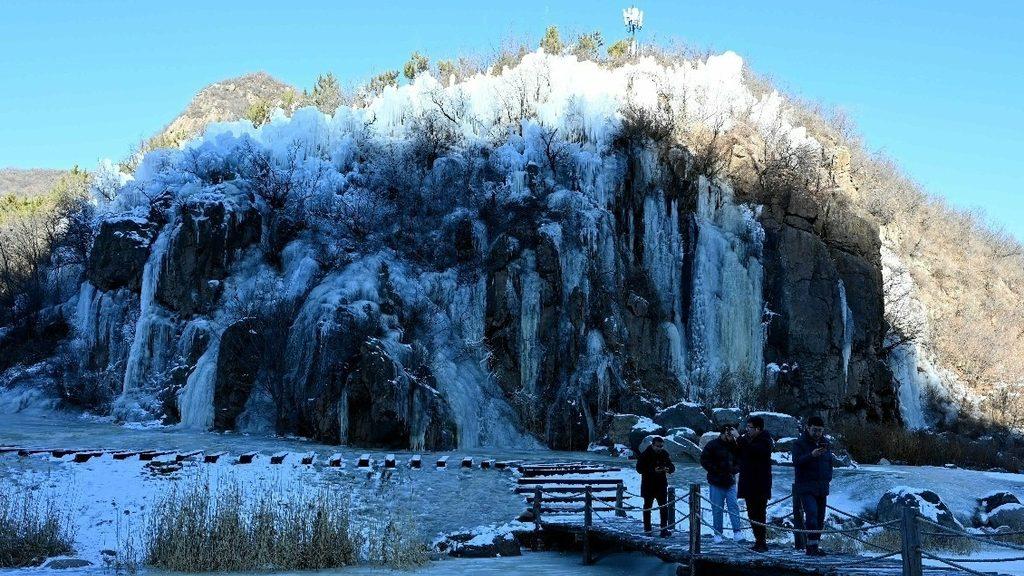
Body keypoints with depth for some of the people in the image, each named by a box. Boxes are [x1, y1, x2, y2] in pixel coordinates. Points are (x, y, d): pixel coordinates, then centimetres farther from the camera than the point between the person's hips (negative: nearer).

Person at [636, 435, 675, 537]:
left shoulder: (664, 454, 3)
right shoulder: (645, 455, -9)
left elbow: (672, 467, 7)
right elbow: (639, 468, -15)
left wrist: (668, 469, -19)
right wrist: (653, 470, -27)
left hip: (661, 485, 3)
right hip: (648, 486, -3)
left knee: (664, 507, -1)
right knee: (647, 507, 9)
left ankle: (664, 529, 2)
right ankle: (647, 529, 19)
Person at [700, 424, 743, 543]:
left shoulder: (735, 446, 8)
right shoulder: (713, 445, -4)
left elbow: (740, 462, 16)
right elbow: (704, 460, -6)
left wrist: (733, 470, -4)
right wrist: (716, 471, -13)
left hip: (730, 483, 3)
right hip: (716, 484, -3)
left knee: (734, 506, -6)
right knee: (717, 509, 2)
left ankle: (737, 531, -3)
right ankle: (718, 534, 10)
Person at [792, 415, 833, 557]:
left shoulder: (825, 443, 13)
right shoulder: (799, 443, -6)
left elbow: (830, 462, 23)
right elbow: (796, 461, -19)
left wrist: (828, 477, 11)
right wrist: (811, 455, -33)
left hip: (822, 487, 7)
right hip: (805, 488, -6)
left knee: (820, 517, 8)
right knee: (812, 513, -20)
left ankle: (815, 546, 16)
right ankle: (812, 545, -19)